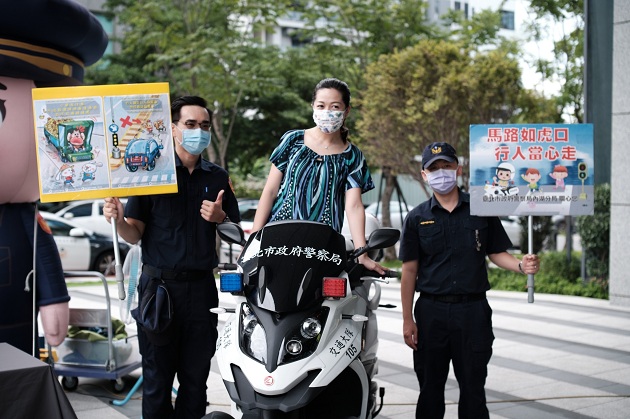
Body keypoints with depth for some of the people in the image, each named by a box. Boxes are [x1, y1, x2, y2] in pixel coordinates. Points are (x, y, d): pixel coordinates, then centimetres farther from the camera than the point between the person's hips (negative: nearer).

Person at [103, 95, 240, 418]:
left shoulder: (218, 177, 10)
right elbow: (134, 235, -1)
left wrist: (220, 219, -8)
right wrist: (118, 220, -23)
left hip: (201, 286, 3)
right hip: (160, 285, -3)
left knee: (196, 378, 9)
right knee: (157, 379, 2)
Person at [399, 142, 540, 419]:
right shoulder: (417, 218, 5)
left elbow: (496, 253, 9)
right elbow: (409, 271, 4)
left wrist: (521, 265, -12)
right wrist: (408, 320, -1)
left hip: (473, 310, 0)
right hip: (430, 311, 1)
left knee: (473, 388, 5)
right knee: (430, 388, 8)